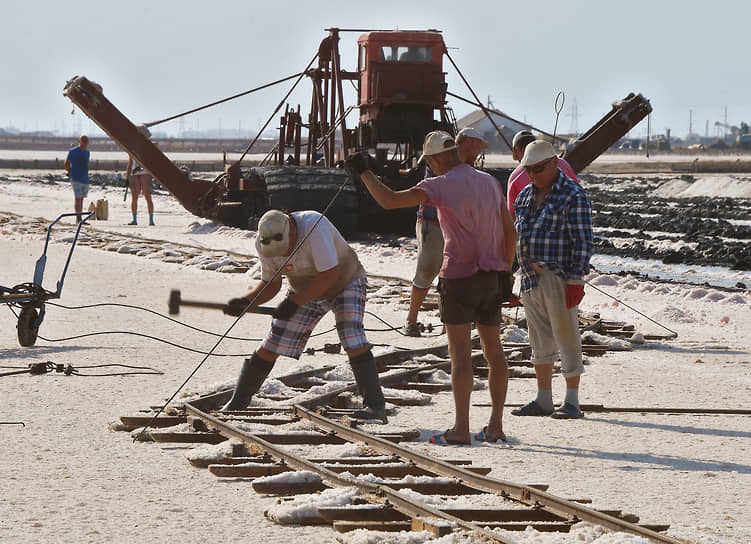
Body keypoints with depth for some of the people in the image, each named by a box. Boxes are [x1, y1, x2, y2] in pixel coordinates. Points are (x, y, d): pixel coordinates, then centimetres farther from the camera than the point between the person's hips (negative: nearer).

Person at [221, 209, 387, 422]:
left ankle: (375, 404, -19)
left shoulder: (313, 227, -37)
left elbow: (329, 275, -36)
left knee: (352, 340, -25)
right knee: (270, 346, -1)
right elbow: (271, 284, -7)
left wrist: (295, 302, -36)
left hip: (344, 282, -5)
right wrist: (245, 302, -24)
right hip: (305, 291, 5)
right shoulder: (263, 242, -19)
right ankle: (238, 402, 12)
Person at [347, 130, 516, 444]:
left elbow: (389, 200, -16)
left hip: (459, 276, -6)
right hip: (492, 277, 6)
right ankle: (495, 426, 12)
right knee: (493, 352, 10)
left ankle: (461, 429, -5)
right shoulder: (489, 182, 10)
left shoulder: (441, 186, -11)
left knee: (460, 354, -4)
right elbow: (510, 232, 13)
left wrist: (363, 173, -3)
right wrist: (504, 272, 20)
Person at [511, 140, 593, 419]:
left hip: (559, 277, -8)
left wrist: (575, 281, -18)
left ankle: (572, 402, -1)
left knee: (566, 338, -4)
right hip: (530, 278, 8)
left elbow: (582, 241, -13)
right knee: (540, 341, 11)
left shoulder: (573, 196, -9)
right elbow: (518, 235, 20)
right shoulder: (526, 195, 14)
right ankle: (543, 400, 18)